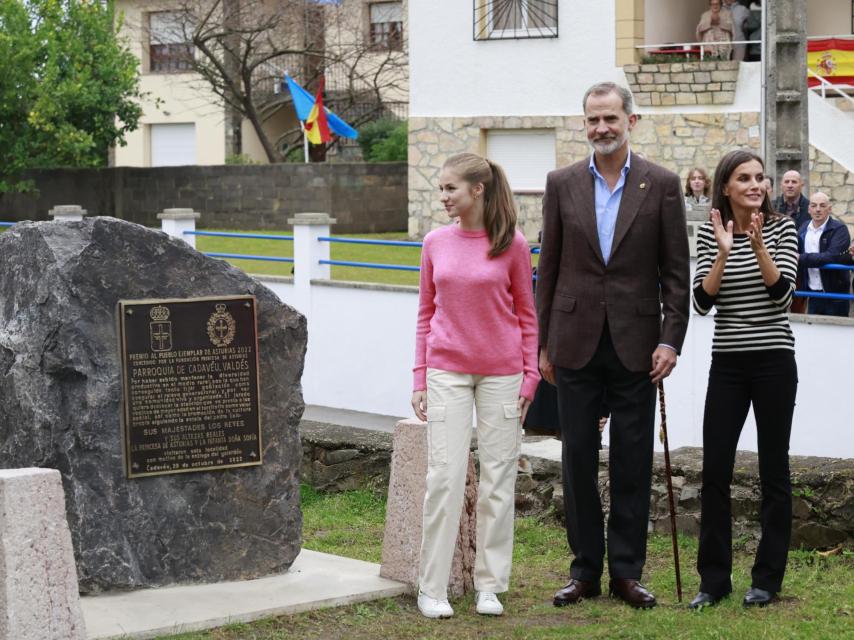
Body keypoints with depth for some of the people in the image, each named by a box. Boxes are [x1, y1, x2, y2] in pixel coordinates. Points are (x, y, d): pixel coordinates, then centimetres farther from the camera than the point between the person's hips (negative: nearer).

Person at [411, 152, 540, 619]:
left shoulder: (512, 245, -3)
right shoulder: (435, 243, 3)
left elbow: (525, 314, 3)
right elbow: (426, 313, 9)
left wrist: (530, 375, -1)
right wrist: (420, 379, 6)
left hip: (501, 374, -1)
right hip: (447, 371, 1)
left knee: (498, 477, 4)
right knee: (445, 476, -3)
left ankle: (490, 585, 14)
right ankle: (432, 589, 4)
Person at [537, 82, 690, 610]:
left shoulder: (661, 185, 0)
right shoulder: (563, 184, 5)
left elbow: (676, 271, 0)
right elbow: (549, 268, 8)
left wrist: (670, 340, -8)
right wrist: (543, 344, 6)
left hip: (635, 345, -1)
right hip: (576, 343, 2)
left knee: (633, 462, 3)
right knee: (579, 459, 6)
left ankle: (627, 571, 12)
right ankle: (586, 570, 15)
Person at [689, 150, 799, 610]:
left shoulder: (781, 229, -1)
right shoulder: (709, 234, 3)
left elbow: (783, 293, -12)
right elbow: (702, 302, -6)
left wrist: (759, 245, -22)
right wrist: (723, 254, -18)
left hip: (774, 361, -2)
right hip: (727, 363, 2)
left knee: (773, 470, 3)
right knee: (714, 470, 0)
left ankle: (767, 579, 12)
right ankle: (713, 579, 10)